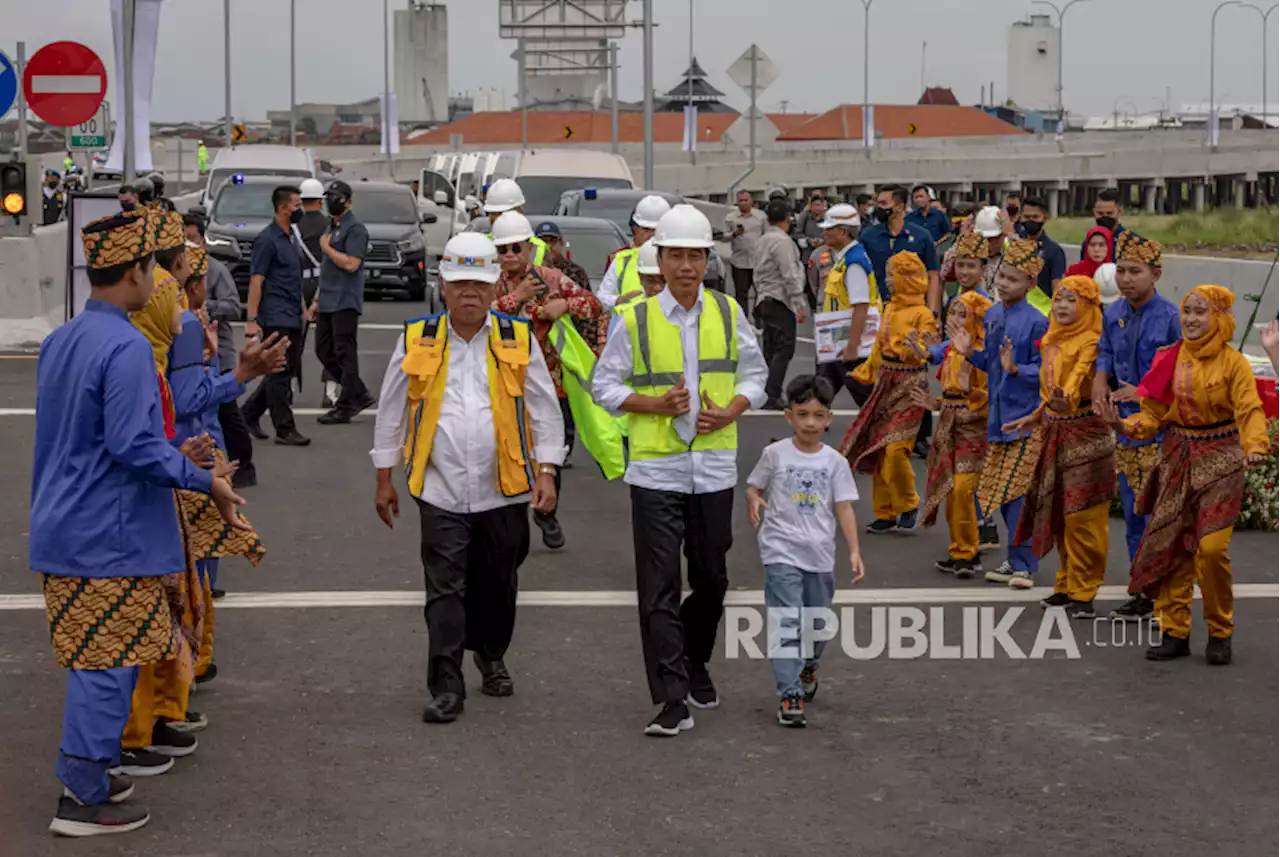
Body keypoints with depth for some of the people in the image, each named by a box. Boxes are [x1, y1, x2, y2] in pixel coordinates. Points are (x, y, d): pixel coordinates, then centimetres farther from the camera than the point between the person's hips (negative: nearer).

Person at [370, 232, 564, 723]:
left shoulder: (519, 341, 3)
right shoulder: (416, 343, 2)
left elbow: (545, 410, 6)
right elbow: (391, 412, 9)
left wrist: (547, 472, -1)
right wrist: (385, 478, 10)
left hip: (505, 492, 1)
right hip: (441, 492, -1)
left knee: (497, 585, 14)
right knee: (445, 588, -6)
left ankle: (491, 657, 38)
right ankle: (446, 687, -4)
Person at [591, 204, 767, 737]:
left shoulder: (728, 314, 5)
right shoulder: (635, 320, -3)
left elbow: (754, 374, 12)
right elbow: (604, 385, 1)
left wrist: (730, 412, -7)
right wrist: (656, 404, -14)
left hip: (715, 468, 3)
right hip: (655, 469, -3)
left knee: (711, 579, 14)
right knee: (659, 588, -7)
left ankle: (695, 665, 38)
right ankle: (672, 700, -5)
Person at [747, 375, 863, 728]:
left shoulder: (834, 461, 2)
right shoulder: (776, 454, -2)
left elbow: (844, 508, 0)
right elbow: (754, 486, 8)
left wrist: (854, 551, -8)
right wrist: (753, 502, -16)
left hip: (820, 554, 3)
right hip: (782, 553, -3)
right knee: (787, 623, -13)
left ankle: (807, 667, 47)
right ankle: (790, 697, -13)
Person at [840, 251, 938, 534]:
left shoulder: (922, 314, -11)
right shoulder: (890, 308, 12)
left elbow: (922, 353, -17)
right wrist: (866, 371, 27)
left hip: (909, 385, -8)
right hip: (885, 381, 8)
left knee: (895, 449, -14)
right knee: (878, 451, 6)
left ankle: (908, 504, 8)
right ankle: (885, 514, 15)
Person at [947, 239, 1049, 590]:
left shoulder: (1036, 322, -12)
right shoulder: (992, 315, 11)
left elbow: (1043, 371, -12)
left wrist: (1015, 369, -28)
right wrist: (970, 352, 2)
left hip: (1026, 418, -8)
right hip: (998, 416, 8)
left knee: (1016, 490, -9)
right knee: (998, 491, 11)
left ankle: (1023, 564, -3)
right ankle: (1017, 559, 22)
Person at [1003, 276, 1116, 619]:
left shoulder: (1090, 342, -12)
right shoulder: (1052, 341, 13)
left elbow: (1080, 378, -29)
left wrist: (1066, 399, -47)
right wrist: (1035, 419, 29)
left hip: (1086, 434, -8)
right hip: (1055, 433, 8)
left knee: (1082, 517, -6)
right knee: (1058, 515, 12)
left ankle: (1083, 593, 0)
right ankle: (1067, 584, 23)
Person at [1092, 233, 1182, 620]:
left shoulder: (1171, 317, -12)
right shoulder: (1112, 315, 8)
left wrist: (1143, 390, -20)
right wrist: (1100, 381, -4)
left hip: (1162, 432, -7)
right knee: (1133, 514, 13)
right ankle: (1141, 591, 22)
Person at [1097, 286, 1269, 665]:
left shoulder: (1233, 363, -6)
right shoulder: (1170, 361, 6)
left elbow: (1249, 410, -15)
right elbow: (1154, 414, 5)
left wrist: (1255, 447, -34)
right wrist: (1124, 425, -14)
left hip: (1219, 459, -4)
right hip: (1177, 459, 4)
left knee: (1211, 548, -13)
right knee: (1169, 545, 1)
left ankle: (1220, 633, 6)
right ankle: (1175, 632, 12)